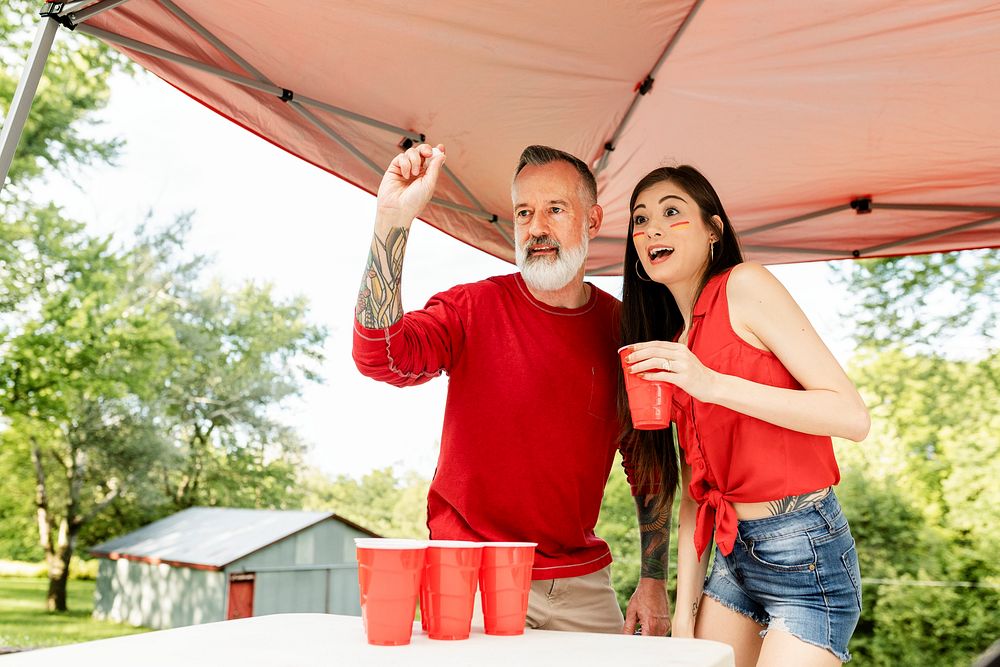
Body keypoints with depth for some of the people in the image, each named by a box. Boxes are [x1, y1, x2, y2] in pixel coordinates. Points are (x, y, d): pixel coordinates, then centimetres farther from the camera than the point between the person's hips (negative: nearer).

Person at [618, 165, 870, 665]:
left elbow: (853, 417, -17)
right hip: (733, 558, 7)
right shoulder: (671, 347, 10)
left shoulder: (745, 286, -10)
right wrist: (684, 611, 6)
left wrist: (713, 384, -25)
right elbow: (695, 492, 10)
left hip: (805, 555, -6)